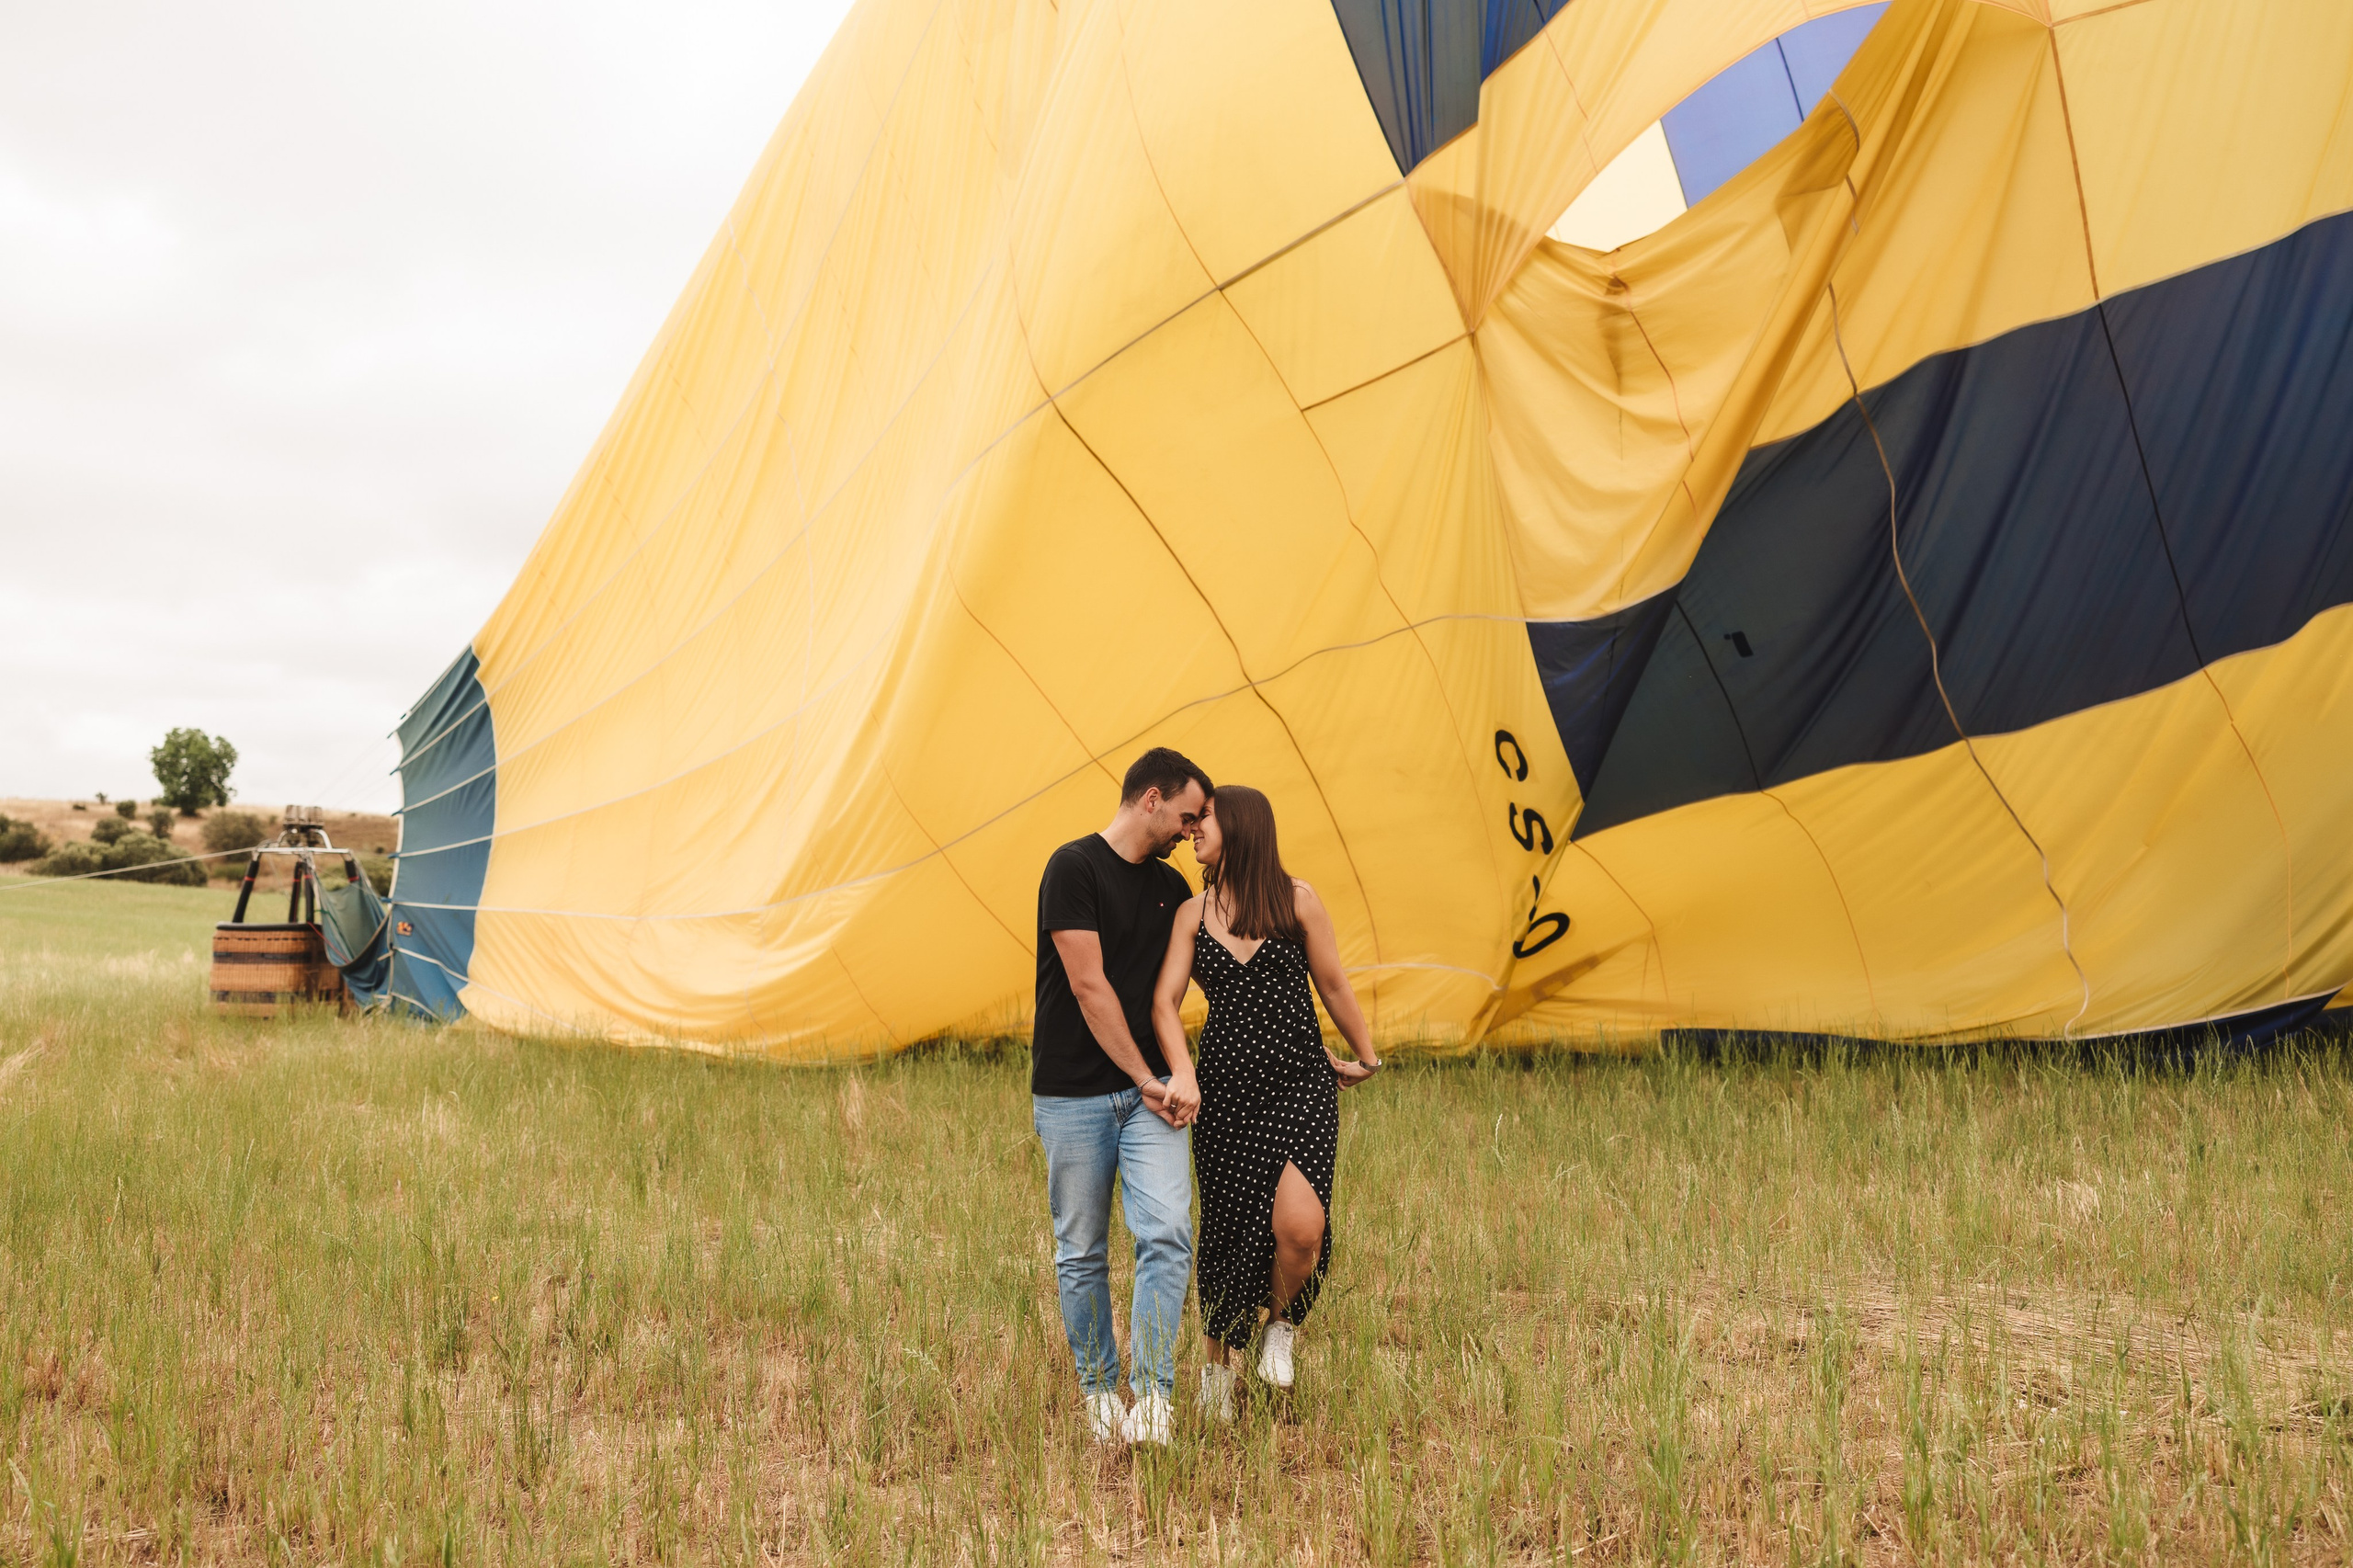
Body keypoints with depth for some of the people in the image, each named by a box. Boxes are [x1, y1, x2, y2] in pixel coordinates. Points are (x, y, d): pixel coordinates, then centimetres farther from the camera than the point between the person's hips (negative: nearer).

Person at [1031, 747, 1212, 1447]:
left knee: (1167, 1234, -12)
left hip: (1148, 1092, 4)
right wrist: (1146, 1079, -9)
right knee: (1082, 1253, 6)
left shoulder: (1172, 888, 13)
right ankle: (1098, 1394, 22)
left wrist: (1181, 1073, -5)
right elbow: (1089, 985, -12)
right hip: (1073, 1094, -4)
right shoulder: (1074, 867, -8)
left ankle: (1154, 1395, -7)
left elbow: (1167, 995, 13)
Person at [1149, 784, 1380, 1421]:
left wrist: (1365, 1057, 18)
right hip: (1226, 1088, 2)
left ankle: (1282, 1325, 12)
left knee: (1299, 1224, -20)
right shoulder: (1192, 913, 7)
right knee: (1227, 1228, 6)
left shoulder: (1296, 898, 1)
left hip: (1302, 1086, -2)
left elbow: (1333, 986, 9)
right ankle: (1218, 1365, 28)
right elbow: (1164, 1001, -1)